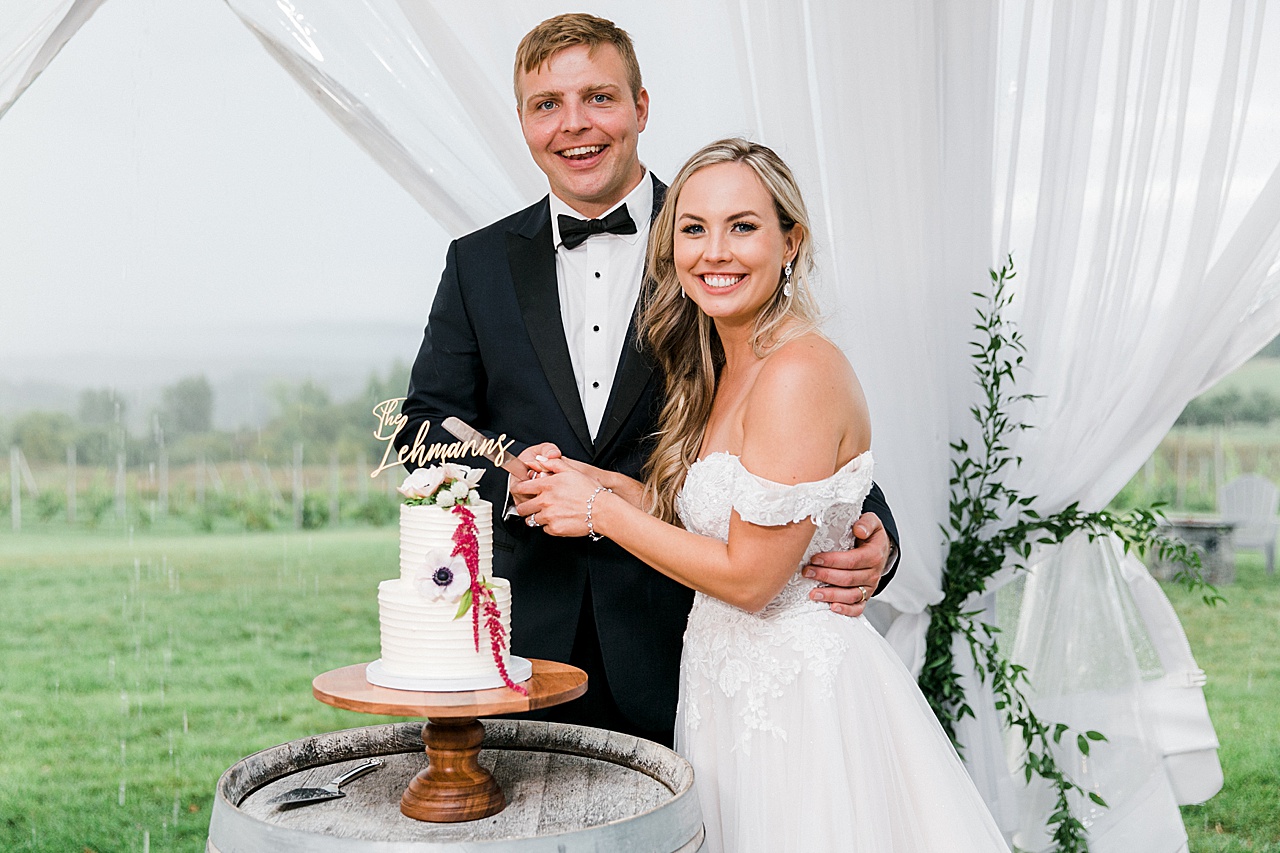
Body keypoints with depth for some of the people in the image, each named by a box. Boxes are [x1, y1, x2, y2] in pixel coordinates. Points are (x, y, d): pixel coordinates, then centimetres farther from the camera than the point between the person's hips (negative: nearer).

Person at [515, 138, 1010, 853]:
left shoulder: (802, 371, -21)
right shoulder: (722, 367, 7)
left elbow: (750, 574, -21)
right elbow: (708, 517, 7)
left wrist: (601, 510, -12)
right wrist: (593, 482, -2)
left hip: (798, 695, -8)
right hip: (736, 685, 8)